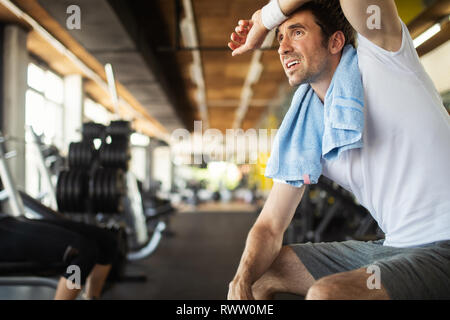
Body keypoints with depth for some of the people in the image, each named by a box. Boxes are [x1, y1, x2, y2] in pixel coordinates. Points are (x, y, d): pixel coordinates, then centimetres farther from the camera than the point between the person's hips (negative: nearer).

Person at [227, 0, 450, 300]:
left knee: (326, 293, -30)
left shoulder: (380, 57, -6)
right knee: (258, 273, 7)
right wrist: (242, 279, -14)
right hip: (392, 246, 7)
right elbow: (270, 227, 7)